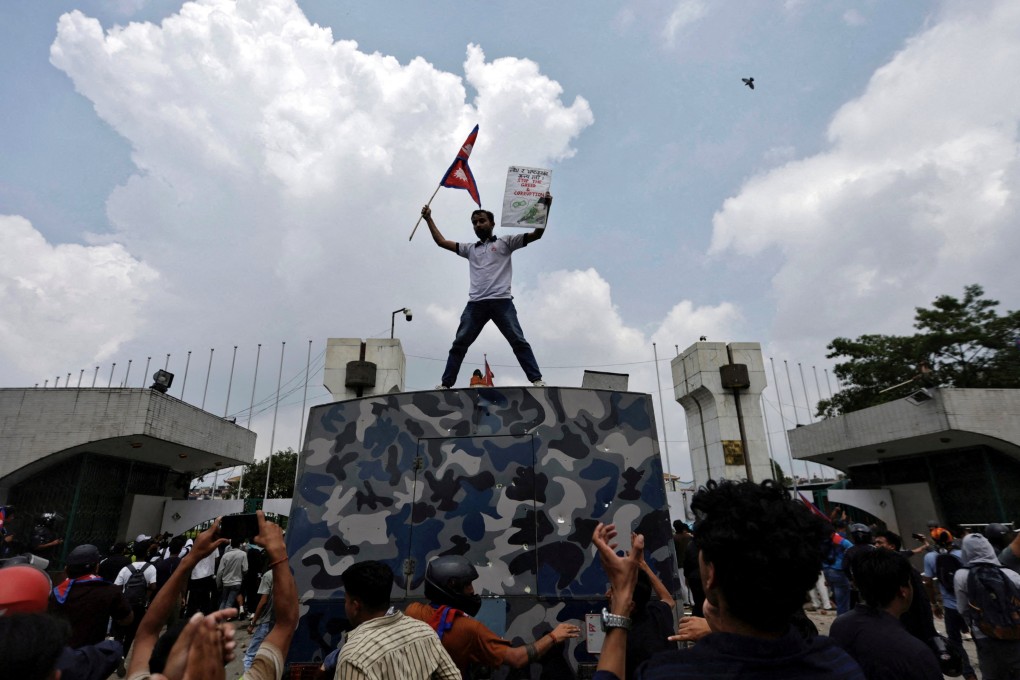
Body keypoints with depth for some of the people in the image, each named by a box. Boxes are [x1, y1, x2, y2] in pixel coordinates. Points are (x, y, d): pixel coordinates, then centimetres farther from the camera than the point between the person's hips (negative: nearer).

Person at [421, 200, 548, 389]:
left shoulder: (505, 242, 13)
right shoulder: (470, 248, 25)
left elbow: (536, 235, 6)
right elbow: (441, 242, 28)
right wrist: (429, 219, 25)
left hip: (501, 301, -4)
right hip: (475, 304, 4)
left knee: (518, 341, -8)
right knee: (459, 344, 2)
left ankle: (537, 380, -8)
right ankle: (445, 384, 6)